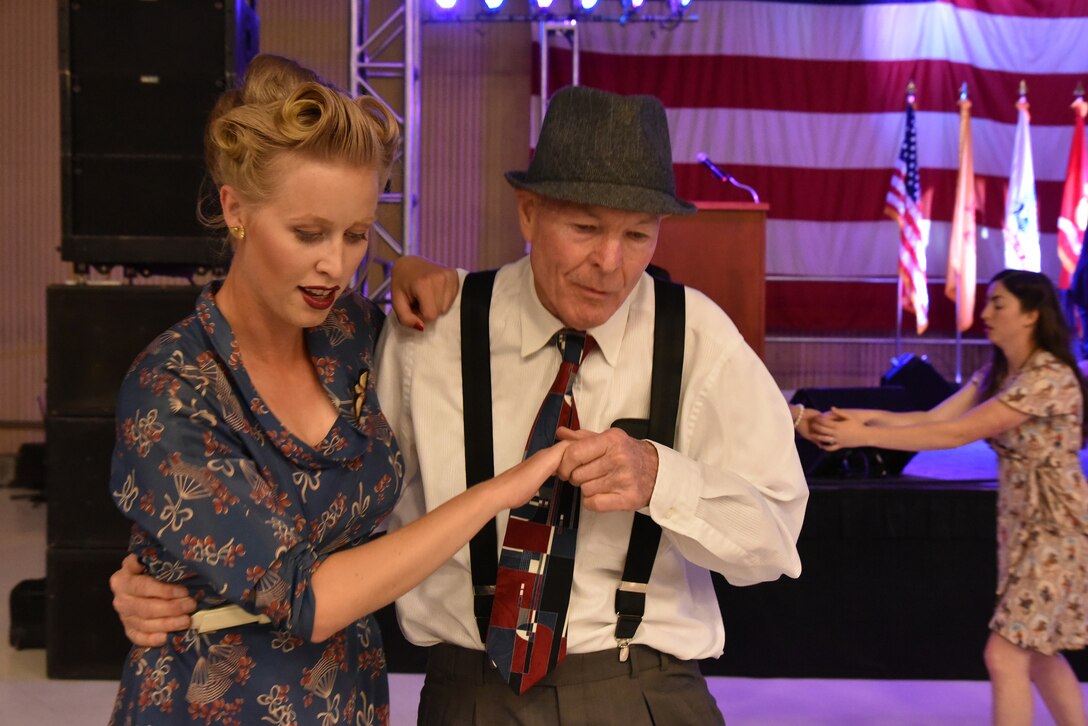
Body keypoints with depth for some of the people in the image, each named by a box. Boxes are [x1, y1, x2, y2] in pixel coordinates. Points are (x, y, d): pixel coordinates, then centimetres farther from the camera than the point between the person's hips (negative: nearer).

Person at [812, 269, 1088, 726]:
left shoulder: (1050, 378, -22)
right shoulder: (996, 373, 7)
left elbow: (957, 433, -27)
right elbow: (934, 418, -3)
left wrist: (865, 437, -29)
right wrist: (867, 417, -20)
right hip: (1020, 524, 9)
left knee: (1005, 655, -8)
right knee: (1036, 652, 17)